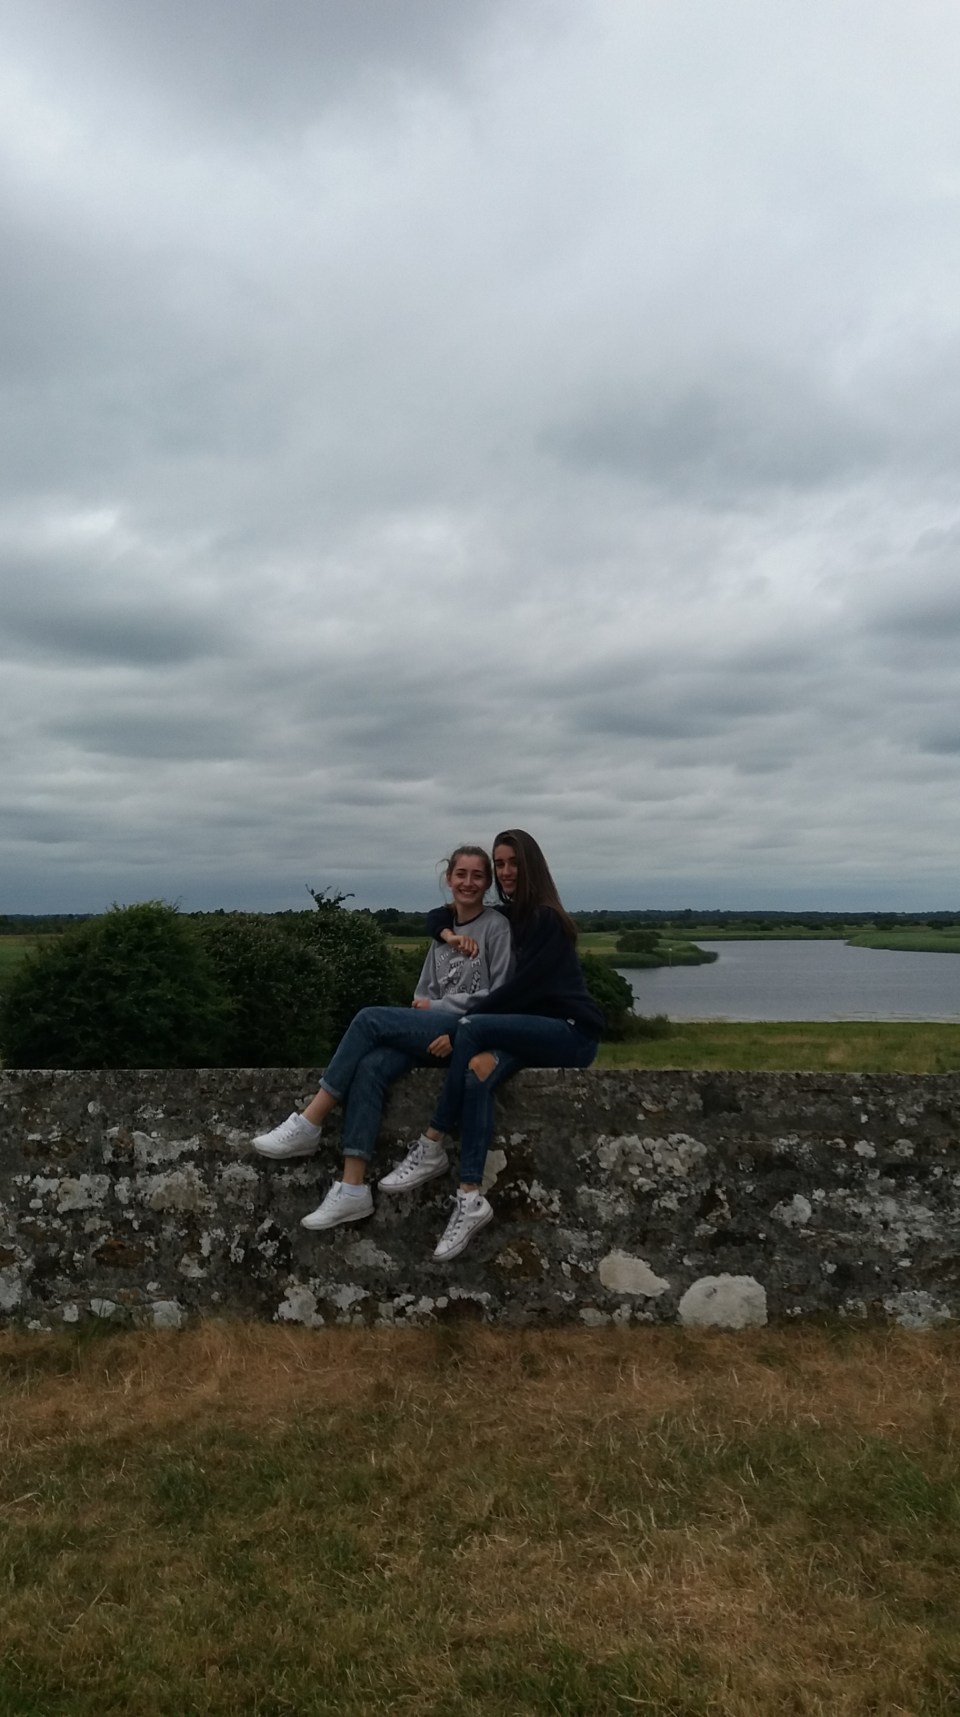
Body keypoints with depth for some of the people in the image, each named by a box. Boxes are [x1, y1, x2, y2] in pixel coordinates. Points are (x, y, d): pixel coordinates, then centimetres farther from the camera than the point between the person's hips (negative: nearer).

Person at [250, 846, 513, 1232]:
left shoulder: (496, 926, 0)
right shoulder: (442, 926, 20)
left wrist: (438, 1006, -9)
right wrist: (423, 1007, -5)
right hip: (432, 1028, 6)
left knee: (369, 1019, -24)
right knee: (370, 1067, -25)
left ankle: (308, 1125, -17)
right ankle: (353, 1188, -28)